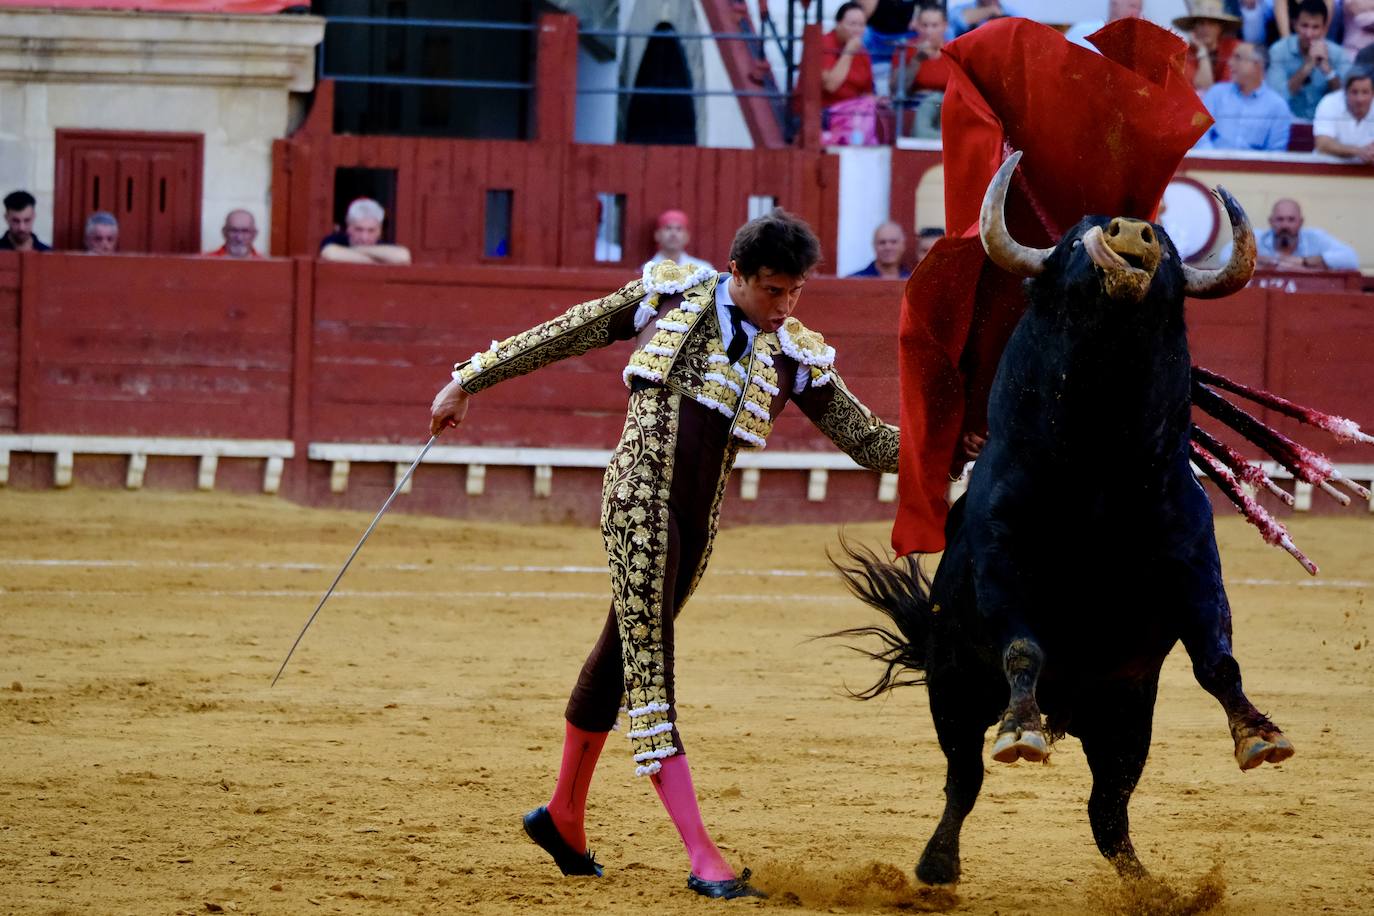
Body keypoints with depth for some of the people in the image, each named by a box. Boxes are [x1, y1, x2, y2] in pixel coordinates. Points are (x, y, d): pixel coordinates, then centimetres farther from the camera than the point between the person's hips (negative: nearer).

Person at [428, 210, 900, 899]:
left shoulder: (795, 358, 8)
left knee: (623, 656, 16)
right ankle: (701, 856, -17)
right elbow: (565, 336, 8)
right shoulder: (671, 296, 2)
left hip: (697, 521, 4)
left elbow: (869, 440, 7)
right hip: (639, 500, -4)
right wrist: (470, 380, 10)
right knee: (648, 668, -9)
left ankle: (563, 816, 33)